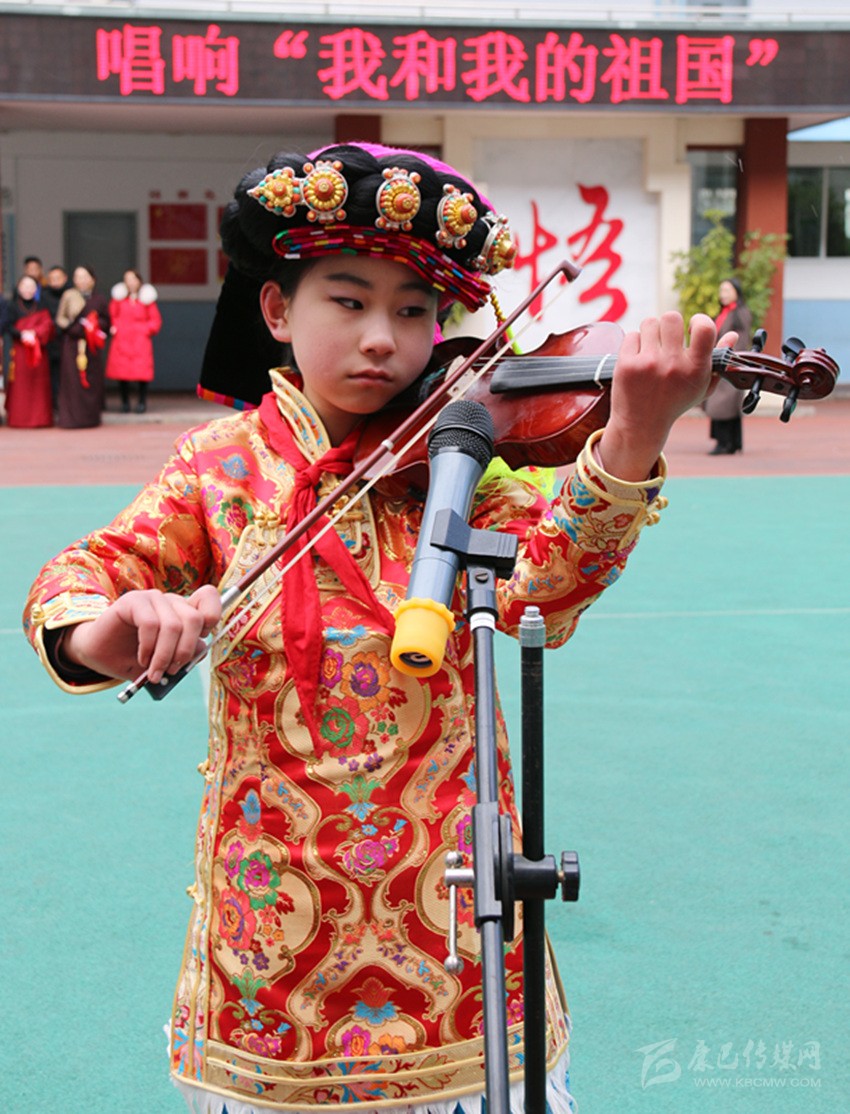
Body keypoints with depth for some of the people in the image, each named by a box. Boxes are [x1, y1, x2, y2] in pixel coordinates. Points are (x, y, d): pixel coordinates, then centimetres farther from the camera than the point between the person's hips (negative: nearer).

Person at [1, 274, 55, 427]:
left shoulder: (40, 309, 12)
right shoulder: (13, 308, 5)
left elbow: (47, 325, -1)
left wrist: (34, 334, -19)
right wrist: (22, 334, -22)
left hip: (38, 353, 2)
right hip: (19, 351, -2)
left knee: (39, 385, 1)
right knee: (20, 386, -5)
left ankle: (39, 418, 5)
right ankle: (19, 418, 0)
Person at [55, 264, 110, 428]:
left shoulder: (100, 300, 9)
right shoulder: (69, 297, 5)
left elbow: (106, 322, 7)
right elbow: (61, 321, 1)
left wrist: (94, 325, -12)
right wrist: (81, 329, -12)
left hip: (92, 347, 2)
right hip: (72, 345, -2)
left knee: (92, 381, 0)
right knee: (73, 381, -6)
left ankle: (91, 417, 7)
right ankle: (71, 418, -5)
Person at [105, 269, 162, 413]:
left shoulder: (147, 300, 6)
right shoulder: (119, 298, 11)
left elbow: (155, 320, 8)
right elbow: (111, 315, 11)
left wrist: (147, 329, -6)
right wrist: (112, 327, -6)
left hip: (140, 341, -2)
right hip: (121, 340, 2)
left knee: (141, 373, -7)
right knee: (121, 372, -2)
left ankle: (142, 402, 5)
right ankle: (125, 403, 8)